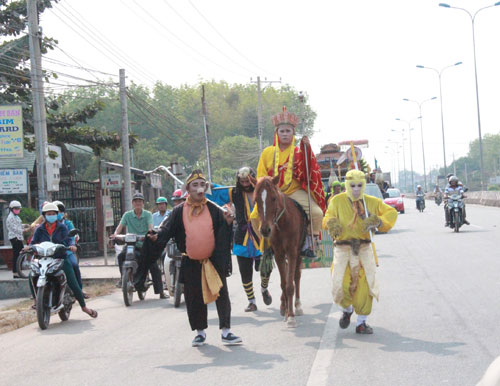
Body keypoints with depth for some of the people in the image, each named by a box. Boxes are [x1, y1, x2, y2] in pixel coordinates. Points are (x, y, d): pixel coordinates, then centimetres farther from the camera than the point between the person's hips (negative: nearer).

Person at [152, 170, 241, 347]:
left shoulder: (213, 209, 2)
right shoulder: (179, 211, 2)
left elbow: (222, 233, 1)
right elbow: (167, 230, -1)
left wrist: (228, 223, -19)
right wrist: (156, 237, -20)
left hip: (214, 261, 0)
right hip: (191, 263, 0)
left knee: (221, 295, -1)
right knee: (194, 298, 7)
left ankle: (226, 331, 5)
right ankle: (200, 331, 22)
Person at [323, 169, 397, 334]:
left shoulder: (372, 202, 7)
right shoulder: (337, 201, 4)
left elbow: (392, 213, 12)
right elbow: (328, 218, 6)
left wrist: (378, 222, -7)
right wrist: (332, 224, -18)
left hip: (364, 248, 1)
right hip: (343, 248, -1)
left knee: (365, 285, -6)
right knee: (341, 285, -13)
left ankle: (361, 323, 11)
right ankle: (347, 309, 22)